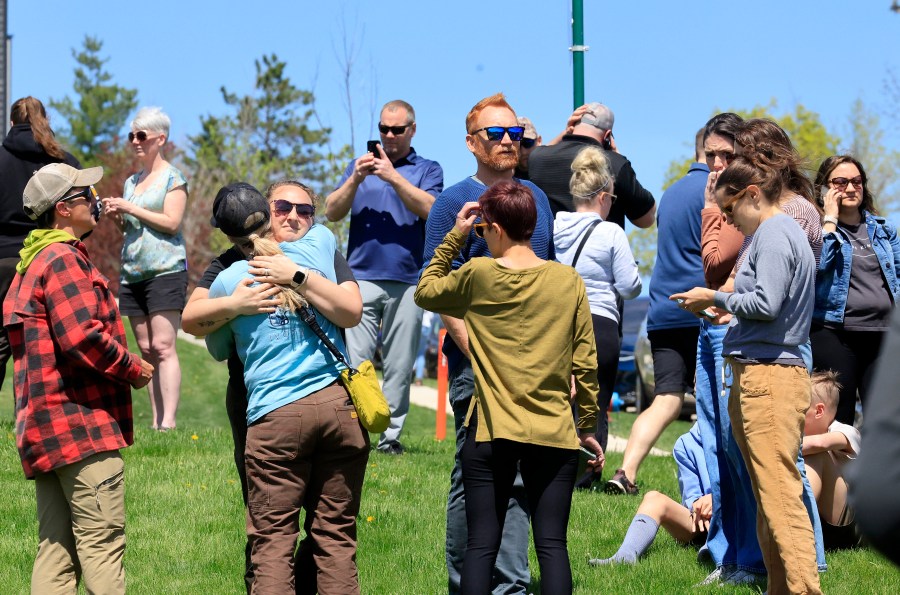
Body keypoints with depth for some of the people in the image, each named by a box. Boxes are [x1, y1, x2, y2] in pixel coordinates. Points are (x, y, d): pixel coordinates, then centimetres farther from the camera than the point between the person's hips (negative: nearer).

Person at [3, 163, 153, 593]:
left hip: (44, 428, 10)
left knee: (56, 548, 7)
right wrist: (133, 369, -7)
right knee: (102, 543, -11)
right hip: (81, 421, -10)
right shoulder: (64, 260, -9)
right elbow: (82, 337, -20)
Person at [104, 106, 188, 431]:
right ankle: (156, 420, 3)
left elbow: (171, 222, -12)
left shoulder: (172, 178, -2)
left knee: (162, 346, -14)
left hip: (165, 270, -7)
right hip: (133, 273, 7)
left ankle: (168, 420, -18)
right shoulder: (131, 182, 18)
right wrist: (116, 216, 4)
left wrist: (130, 208, -12)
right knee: (145, 349, 3)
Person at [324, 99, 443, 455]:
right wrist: (355, 179, -8)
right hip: (361, 278, 1)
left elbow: (429, 208, -7)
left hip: (407, 281, -1)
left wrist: (393, 176, -14)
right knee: (354, 362, -8)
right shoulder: (360, 165, 17)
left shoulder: (427, 170, 12)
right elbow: (332, 212, 8)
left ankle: (391, 436, 4)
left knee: (399, 366, -1)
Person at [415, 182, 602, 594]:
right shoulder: (568, 280, 1)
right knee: (552, 545, 0)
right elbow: (585, 363, 3)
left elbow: (425, 292, 17)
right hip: (554, 435, 1)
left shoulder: (477, 275, -3)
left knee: (482, 546, 3)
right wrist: (588, 427, 13)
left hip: (491, 434, -1)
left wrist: (455, 236, 14)